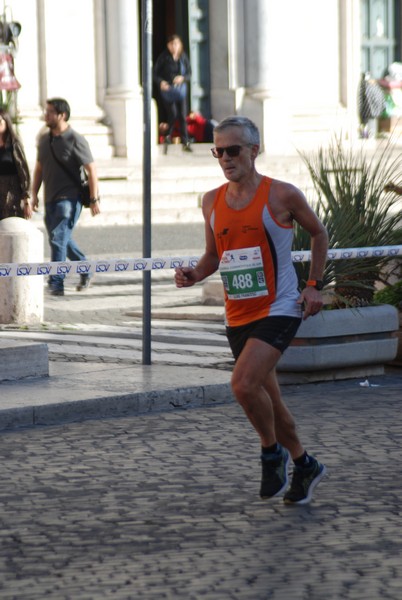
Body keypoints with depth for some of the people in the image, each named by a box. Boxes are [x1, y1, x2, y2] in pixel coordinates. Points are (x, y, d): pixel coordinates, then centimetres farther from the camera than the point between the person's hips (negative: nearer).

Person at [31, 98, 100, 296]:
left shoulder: (75, 140, -11)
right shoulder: (44, 139, 10)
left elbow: (91, 169, -10)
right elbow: (39, 168, 20)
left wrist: (94, 199, -13)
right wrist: (34, 194, 13)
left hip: (69, 198, -7)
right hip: (50, 199, 7)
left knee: (58, 239, -16)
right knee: (63, 240, 17)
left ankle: (56, 284, -16)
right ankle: (85, 270, 36)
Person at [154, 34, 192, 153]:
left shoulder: (183, 57, 2)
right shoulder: (163, 57, -6)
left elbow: (189, 73, 7)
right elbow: (155, 73, -2)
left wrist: (182, 78, -15)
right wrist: (160, 82, -21)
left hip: (180, 89, 3)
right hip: (167, 89, -3)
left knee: (182, 116, -1)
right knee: (173, 114, -11)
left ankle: (185, 142, 5)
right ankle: (167, 136, 14)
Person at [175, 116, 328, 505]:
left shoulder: (282, 195, -9)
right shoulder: (212, 202, 5)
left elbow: (318, 233, 6)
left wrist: (314, 286, -1)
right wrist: (194, 275, -4)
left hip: (279, 310, -6)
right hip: (238, 316, 6)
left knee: (244, 385, -24)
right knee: (267, 399, 13)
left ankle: (272, 452, 0)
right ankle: (304, 465, 32)